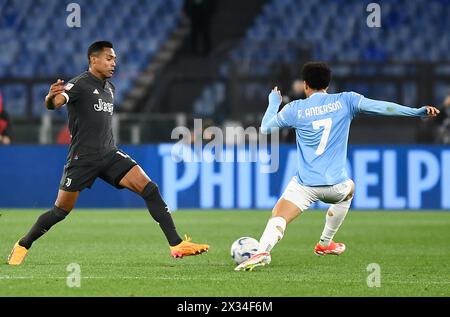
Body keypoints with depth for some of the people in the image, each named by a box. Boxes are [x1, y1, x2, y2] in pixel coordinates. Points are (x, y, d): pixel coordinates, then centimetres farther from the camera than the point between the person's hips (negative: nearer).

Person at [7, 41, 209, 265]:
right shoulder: (80, 84, -9)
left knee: (149, 189, -13)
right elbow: (55, 103, -29)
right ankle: (23, 245, 25)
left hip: (109, 154, 6)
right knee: (61, 211, 1)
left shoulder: (109, 88, 15)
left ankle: (176, 244, -16)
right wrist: (51, 97, -52)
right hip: (82, 158, -6)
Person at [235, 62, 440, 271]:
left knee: (277, 220, -6)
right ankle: (324, 244, 42)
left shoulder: (295, 109, 2)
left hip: (305, 185, -1)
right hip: (335, 185, 1)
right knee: (348, 190, 36)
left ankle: (263, 252, -38)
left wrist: (273, 102, 32)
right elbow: (380, 107, -6)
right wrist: (419, 111, -7)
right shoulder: (345, 101, 2)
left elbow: (265, 128, 14)